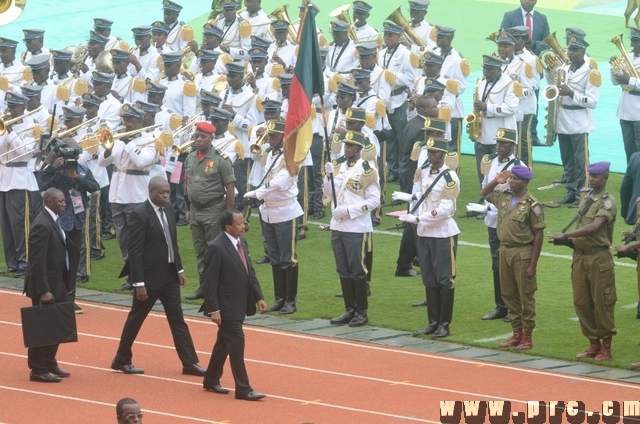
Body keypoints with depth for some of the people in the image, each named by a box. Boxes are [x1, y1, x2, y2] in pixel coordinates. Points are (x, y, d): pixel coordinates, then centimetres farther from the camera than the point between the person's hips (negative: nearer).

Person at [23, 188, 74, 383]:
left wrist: (67, 283, 15)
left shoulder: (54, 221, 10)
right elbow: (37, 261, -23)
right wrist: (43, 291, -24)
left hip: (57, 284, 9)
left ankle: (49, 363, 27)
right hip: (45, 286, -9)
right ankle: (38, 370, 7)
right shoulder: (42, 225, -20)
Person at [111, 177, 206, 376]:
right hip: (150, 276, -7)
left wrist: (179, 269, 12)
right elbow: (134, 251, -18)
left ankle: (189, 363, 7)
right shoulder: (139, 215, -17)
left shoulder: (168, 211, 7)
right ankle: (122, 360, 19)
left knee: (177, 319, 6)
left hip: (169, 274, 7)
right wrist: (138, 283, -20)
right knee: (136, 319, 6)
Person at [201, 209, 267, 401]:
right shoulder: (217, 248, -19)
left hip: (240, 304, 9)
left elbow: (250, 271, 14)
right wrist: (213, 309, -19)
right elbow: (209, 281, -18)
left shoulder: (241, 242, 7)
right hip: (226, 306, -9)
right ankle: (243, 389, -2)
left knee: (224, 342, 17)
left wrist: (258, 296, 10)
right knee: (237, 342, -7)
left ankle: (211, 380, 30)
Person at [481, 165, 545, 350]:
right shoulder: (504, 197, 5)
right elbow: (484, 194, 25)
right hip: (505, 251, 7)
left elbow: (538, 236, -13)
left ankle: (527, 336, 10)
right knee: (508, 294, 13)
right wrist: (496, 181, 3)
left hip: (523, 253, -7)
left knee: (526, 296, 2)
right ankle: (517, 333, 24)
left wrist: (533, 265, -15)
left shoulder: (532, 205, -14)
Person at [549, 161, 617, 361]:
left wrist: (565, 235, -26)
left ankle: (606, 347, 8)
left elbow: (594, 227, -24)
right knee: (581, 302, 9)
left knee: (602, 302, -1)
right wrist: (571, 239, 2)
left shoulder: (607, 202, -12)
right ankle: (594, 344, 20)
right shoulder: (585, 196, 11)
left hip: (599, 257, -7)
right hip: (579, 255, 7)